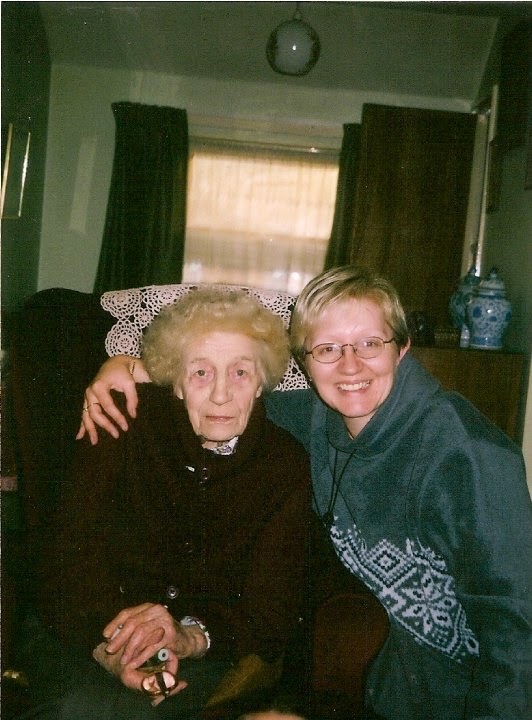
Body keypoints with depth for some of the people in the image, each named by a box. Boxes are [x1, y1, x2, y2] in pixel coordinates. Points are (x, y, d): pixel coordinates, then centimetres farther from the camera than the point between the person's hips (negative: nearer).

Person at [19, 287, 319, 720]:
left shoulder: (286, 466, -5)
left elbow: (273, 612, -7)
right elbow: (70, 558, -11)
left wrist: (189, 636, -27)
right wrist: (110, 645, -30)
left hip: (206, 658, -1)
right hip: (85, 634, 1)